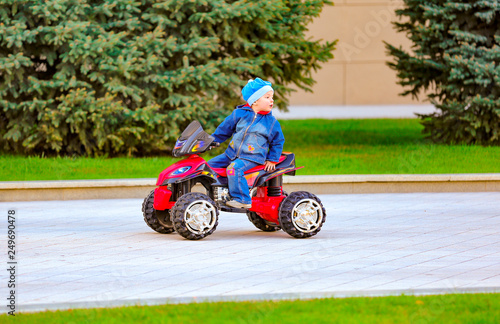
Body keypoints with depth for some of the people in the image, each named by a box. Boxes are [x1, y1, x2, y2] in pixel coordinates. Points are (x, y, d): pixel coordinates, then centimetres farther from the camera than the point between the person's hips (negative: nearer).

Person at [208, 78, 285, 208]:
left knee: (234, 168, -31)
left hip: (252, 158, -5)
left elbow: (278, 141, 11)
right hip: (232, 153, 5)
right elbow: (224, 130, 12)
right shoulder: (239, 114, 1)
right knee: (211, 165, 2)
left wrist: (272, 160, 7)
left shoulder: (271, 122, 0)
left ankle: (242, 199, -30)